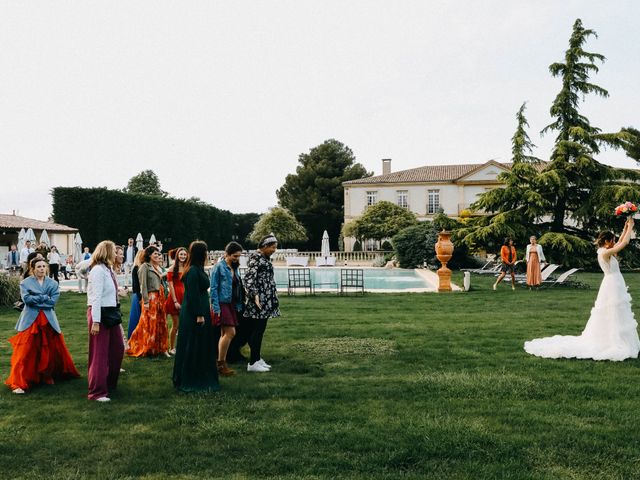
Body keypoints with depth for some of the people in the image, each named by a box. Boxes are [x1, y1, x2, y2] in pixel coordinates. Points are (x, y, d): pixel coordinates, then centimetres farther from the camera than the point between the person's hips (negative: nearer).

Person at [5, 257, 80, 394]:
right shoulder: (25, 283, 2)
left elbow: (53, 300, -6)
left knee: (51, 350, 9)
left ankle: (48, 376, 29)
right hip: (30, 320, -3)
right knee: (25, 352, -7)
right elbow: (26, 298, -13)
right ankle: (18, 383, -4)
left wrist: (35, 300, -9)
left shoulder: (52, 284, 6)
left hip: (48, 320, 3)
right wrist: (44, 297, -11)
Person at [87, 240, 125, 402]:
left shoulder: (108, 269, 10)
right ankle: (97, 392, 8)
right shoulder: (98, 270, -16)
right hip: (99, 314, -9)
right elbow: (96, 297, -20)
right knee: (99, 353, -1)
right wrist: (95, 321, -23)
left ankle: (110, 383, 33)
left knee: (118, 348, 17)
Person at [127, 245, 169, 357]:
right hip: (150, 298, -7)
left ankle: (161, 348, 13)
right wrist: (145, 301, -17)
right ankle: (145, 349, 9)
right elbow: (143, 285, -12)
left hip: (160, 297, 7)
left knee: (161, 324, 7)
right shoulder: (145, 266, -6)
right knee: (149, 324, -3)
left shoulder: (158, 268, 17)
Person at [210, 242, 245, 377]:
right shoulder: (219, 267, -8)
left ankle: (221, 364, 16)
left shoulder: (234, 268, 14)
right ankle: (221, 363, -4)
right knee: (230, 332, -14)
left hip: (232, 305, 8)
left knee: (225, 334, 10)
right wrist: (216, 307, -16)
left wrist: (239, 305, 10)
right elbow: (213, 288, -11)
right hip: (222, 304, -8)